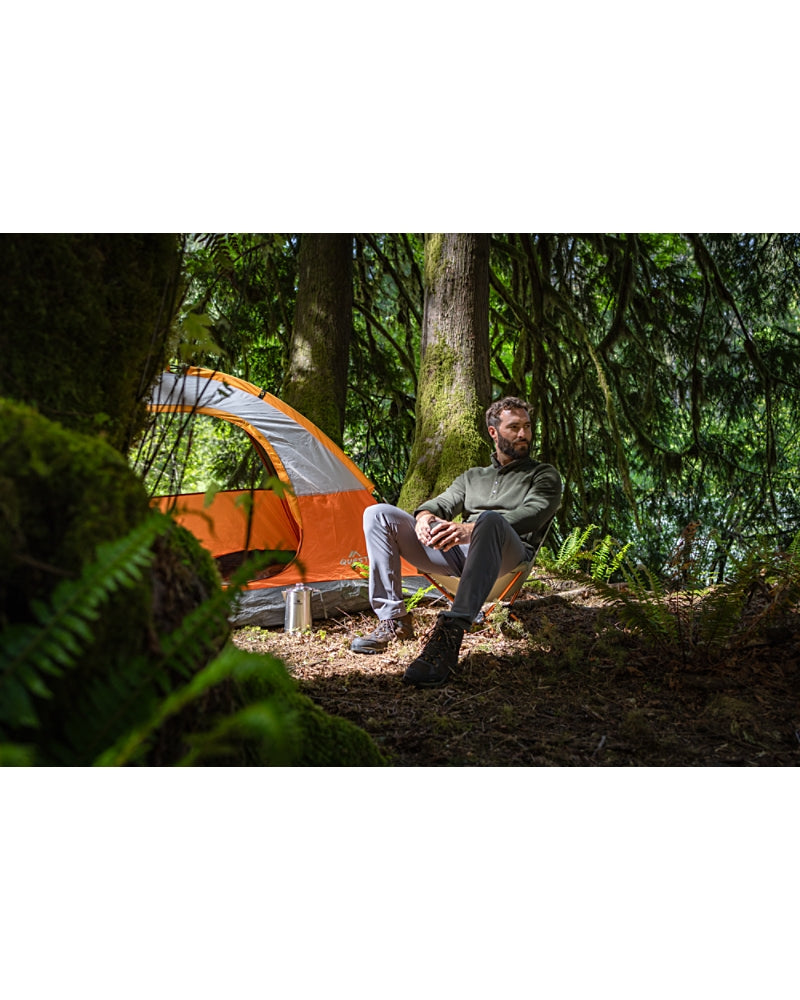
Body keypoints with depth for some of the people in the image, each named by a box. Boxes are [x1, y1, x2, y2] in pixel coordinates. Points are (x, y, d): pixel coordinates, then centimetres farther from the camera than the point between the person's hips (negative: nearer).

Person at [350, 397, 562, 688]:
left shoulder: (544, 475, 15)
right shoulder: (472, 477, 31)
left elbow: (531, 514, -6)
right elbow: (443, 502, 18)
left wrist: (473, 528, -24)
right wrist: (426, 515, -12)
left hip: (506, 557, -5)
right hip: (455, 553, 5)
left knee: (490, 519, -43)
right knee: (378, 514, -6)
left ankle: (449, 635, -51)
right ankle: (393, 620, -10)